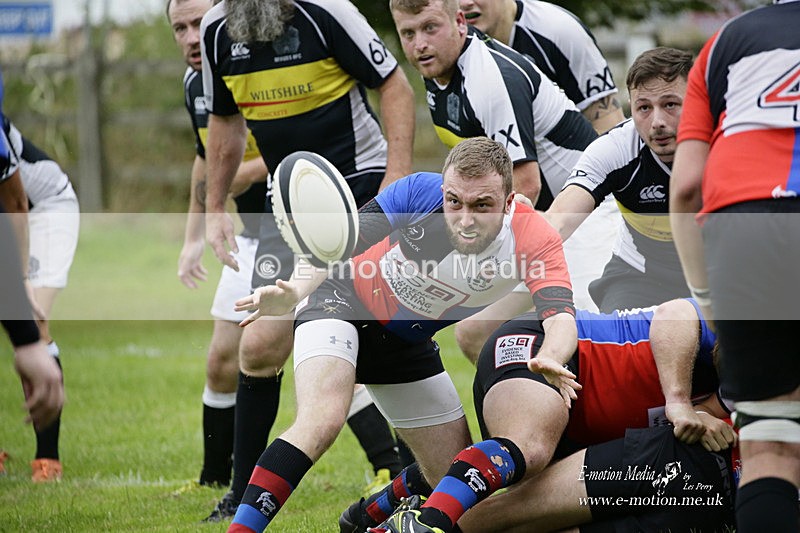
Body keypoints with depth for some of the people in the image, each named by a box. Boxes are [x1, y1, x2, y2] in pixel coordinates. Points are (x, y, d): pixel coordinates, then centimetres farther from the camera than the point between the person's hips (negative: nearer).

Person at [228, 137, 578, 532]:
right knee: (321, 421, -32)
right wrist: (294, 291, -41)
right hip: (342, 302, -4)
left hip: (406, 342, 4)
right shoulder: (419, 193, -31)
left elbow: (560, 320, -41)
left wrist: (548, 361, -65)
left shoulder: (534, 238, -28)